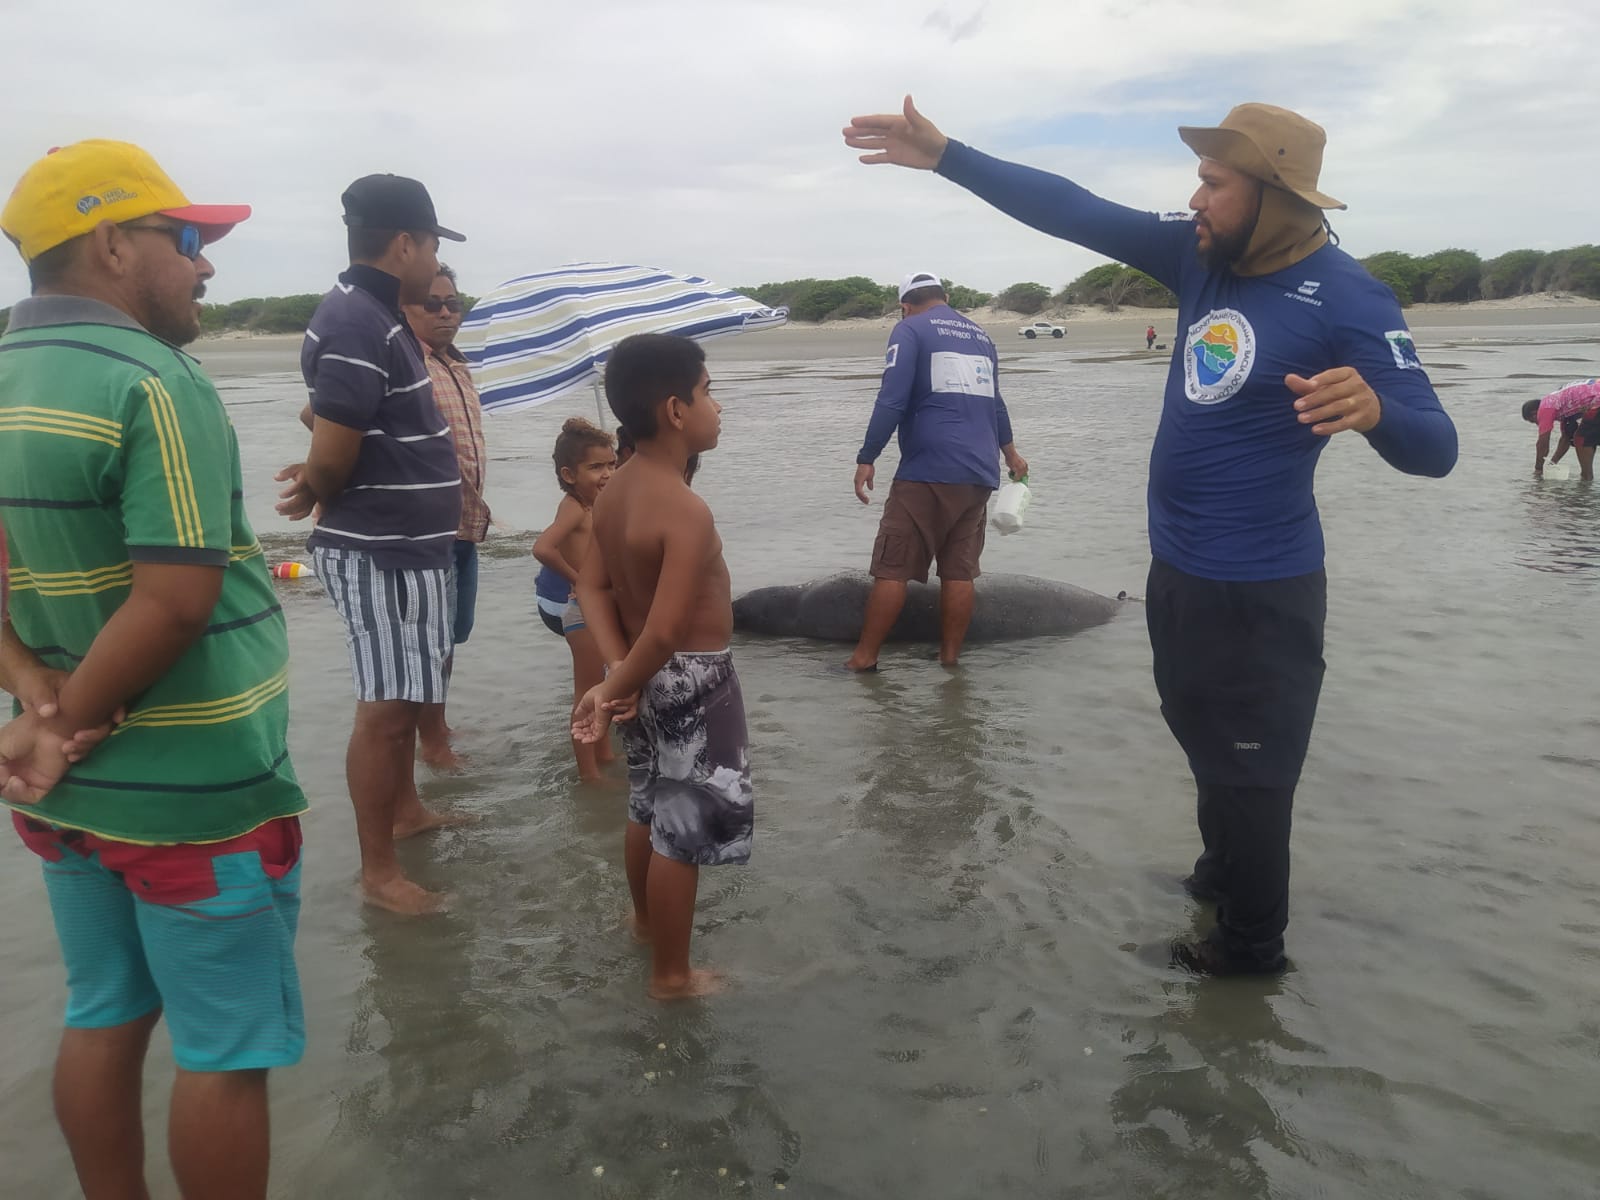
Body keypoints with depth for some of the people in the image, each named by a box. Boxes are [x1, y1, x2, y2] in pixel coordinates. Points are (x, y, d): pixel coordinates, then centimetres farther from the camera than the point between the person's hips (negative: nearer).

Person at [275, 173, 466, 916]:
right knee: (385, 708, -2)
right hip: (381, 550, -10)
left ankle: (406, 810, 38)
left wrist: (322, 481, 2)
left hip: (405, 543, 10)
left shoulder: (374, 315, 12)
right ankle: (378, 870, 9)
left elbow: (341, 431, 20)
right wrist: (316, 496, -2)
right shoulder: (359, 326, -21)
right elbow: (333, 457, -22)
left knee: (403, 699, 22)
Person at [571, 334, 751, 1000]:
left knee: (649, 808, 26)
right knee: (682, 830, 5)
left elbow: (592, 587, 1)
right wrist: (619, 690, -16)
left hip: (649, 679, 9)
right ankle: (672, 975, 20)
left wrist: (616, 674, -7)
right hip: (692, 683, -9)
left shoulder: (613, 494, 0)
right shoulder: (687, 511, -27)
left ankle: (646, 917, 48)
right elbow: (666, 631, -31)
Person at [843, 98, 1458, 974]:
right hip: (1177, 569, 8)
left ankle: (1252, 943, 27)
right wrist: (944, 156, -3)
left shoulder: (1345, 299, -20)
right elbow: (1077, 213, -1)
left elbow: (1434, 447, -22)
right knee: (1207, 743, 25)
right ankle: (1224, 874, 48)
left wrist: (1373, 410, -46)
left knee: (1248, 770, 7)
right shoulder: (1204, 253, -2)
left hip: (1259, 590, -7)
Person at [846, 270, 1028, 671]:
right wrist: (1010, 453, 46)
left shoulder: (910, 329, 2)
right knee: (960, 570, 8)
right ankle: (950, 657, 10)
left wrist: (866, 459, -10)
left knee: (892, 567, -3)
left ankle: (865, 656, -2)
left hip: (927, 471, -6)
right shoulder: (980, 334, 21)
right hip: (979, 473, 6)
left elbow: (892, 400, -11)